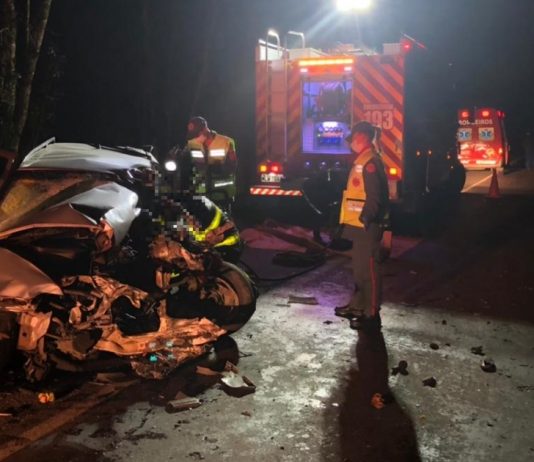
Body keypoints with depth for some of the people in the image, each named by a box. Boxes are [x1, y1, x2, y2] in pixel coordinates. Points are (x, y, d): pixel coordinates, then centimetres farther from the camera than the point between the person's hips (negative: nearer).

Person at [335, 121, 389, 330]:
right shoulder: (363, 161, 18)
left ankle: (372, 314, -2)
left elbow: (374, 197, -23)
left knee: (369, 269, -7)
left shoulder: (370, 162, -16)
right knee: (360, 268, 19)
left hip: (367, 226, -11)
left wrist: (365, 219, -24)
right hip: (359, 225, 11)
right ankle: (358, 305, 30)